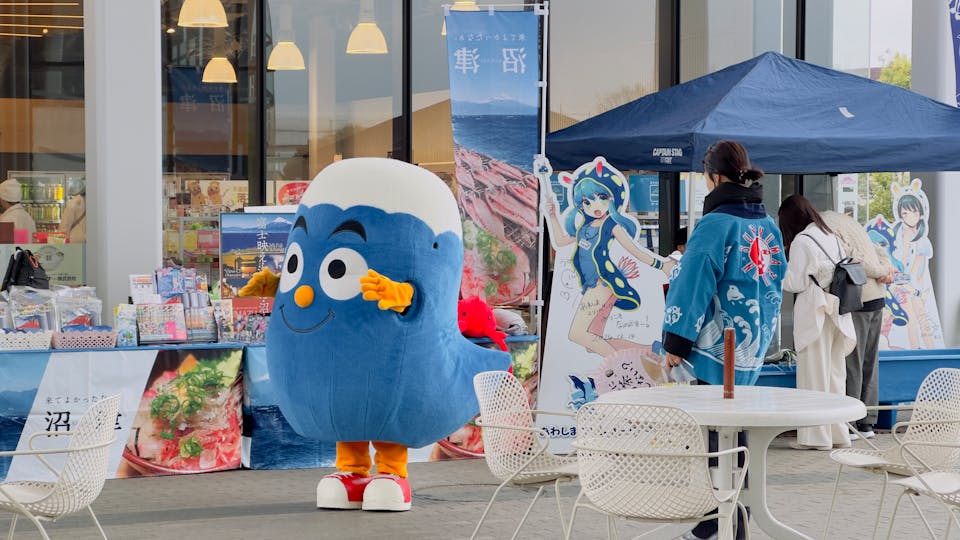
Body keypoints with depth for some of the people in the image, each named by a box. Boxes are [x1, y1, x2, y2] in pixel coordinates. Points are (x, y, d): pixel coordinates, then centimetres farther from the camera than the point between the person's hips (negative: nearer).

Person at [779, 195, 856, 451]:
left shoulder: (800, 242, -10)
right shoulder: (832, 237, 12)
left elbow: (797, 283, -9)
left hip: (814, 314, -7)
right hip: (837, 313, 7)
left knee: (815, 375, -2)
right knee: (835, 374, 12)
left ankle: (817, 436, 0)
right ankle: (838, 433, 17)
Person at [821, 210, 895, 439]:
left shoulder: (825, 227, -11)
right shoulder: (842, 219, 20)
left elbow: (851, 258, -18)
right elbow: (877, 249, 19)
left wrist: (882, 272, -4)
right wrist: (887, 267, 1)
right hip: (877, 298, 9)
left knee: (851, 362, -4)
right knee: (869, 361, 12)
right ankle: (867, 422, 16)